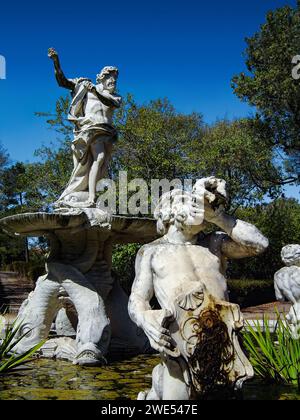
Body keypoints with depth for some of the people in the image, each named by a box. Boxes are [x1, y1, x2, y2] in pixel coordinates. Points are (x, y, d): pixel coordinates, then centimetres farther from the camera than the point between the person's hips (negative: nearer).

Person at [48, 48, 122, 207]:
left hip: (106, 132, 4)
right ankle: (91, 199, -28)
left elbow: (111, 103, -1)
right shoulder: (85, 85, 19)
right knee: (99, 157, -23)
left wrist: (95, 91, -18)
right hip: (90, 127, -4)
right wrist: (56, 61, -1)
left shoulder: (116, 97, 23)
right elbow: (62, 82, 14)